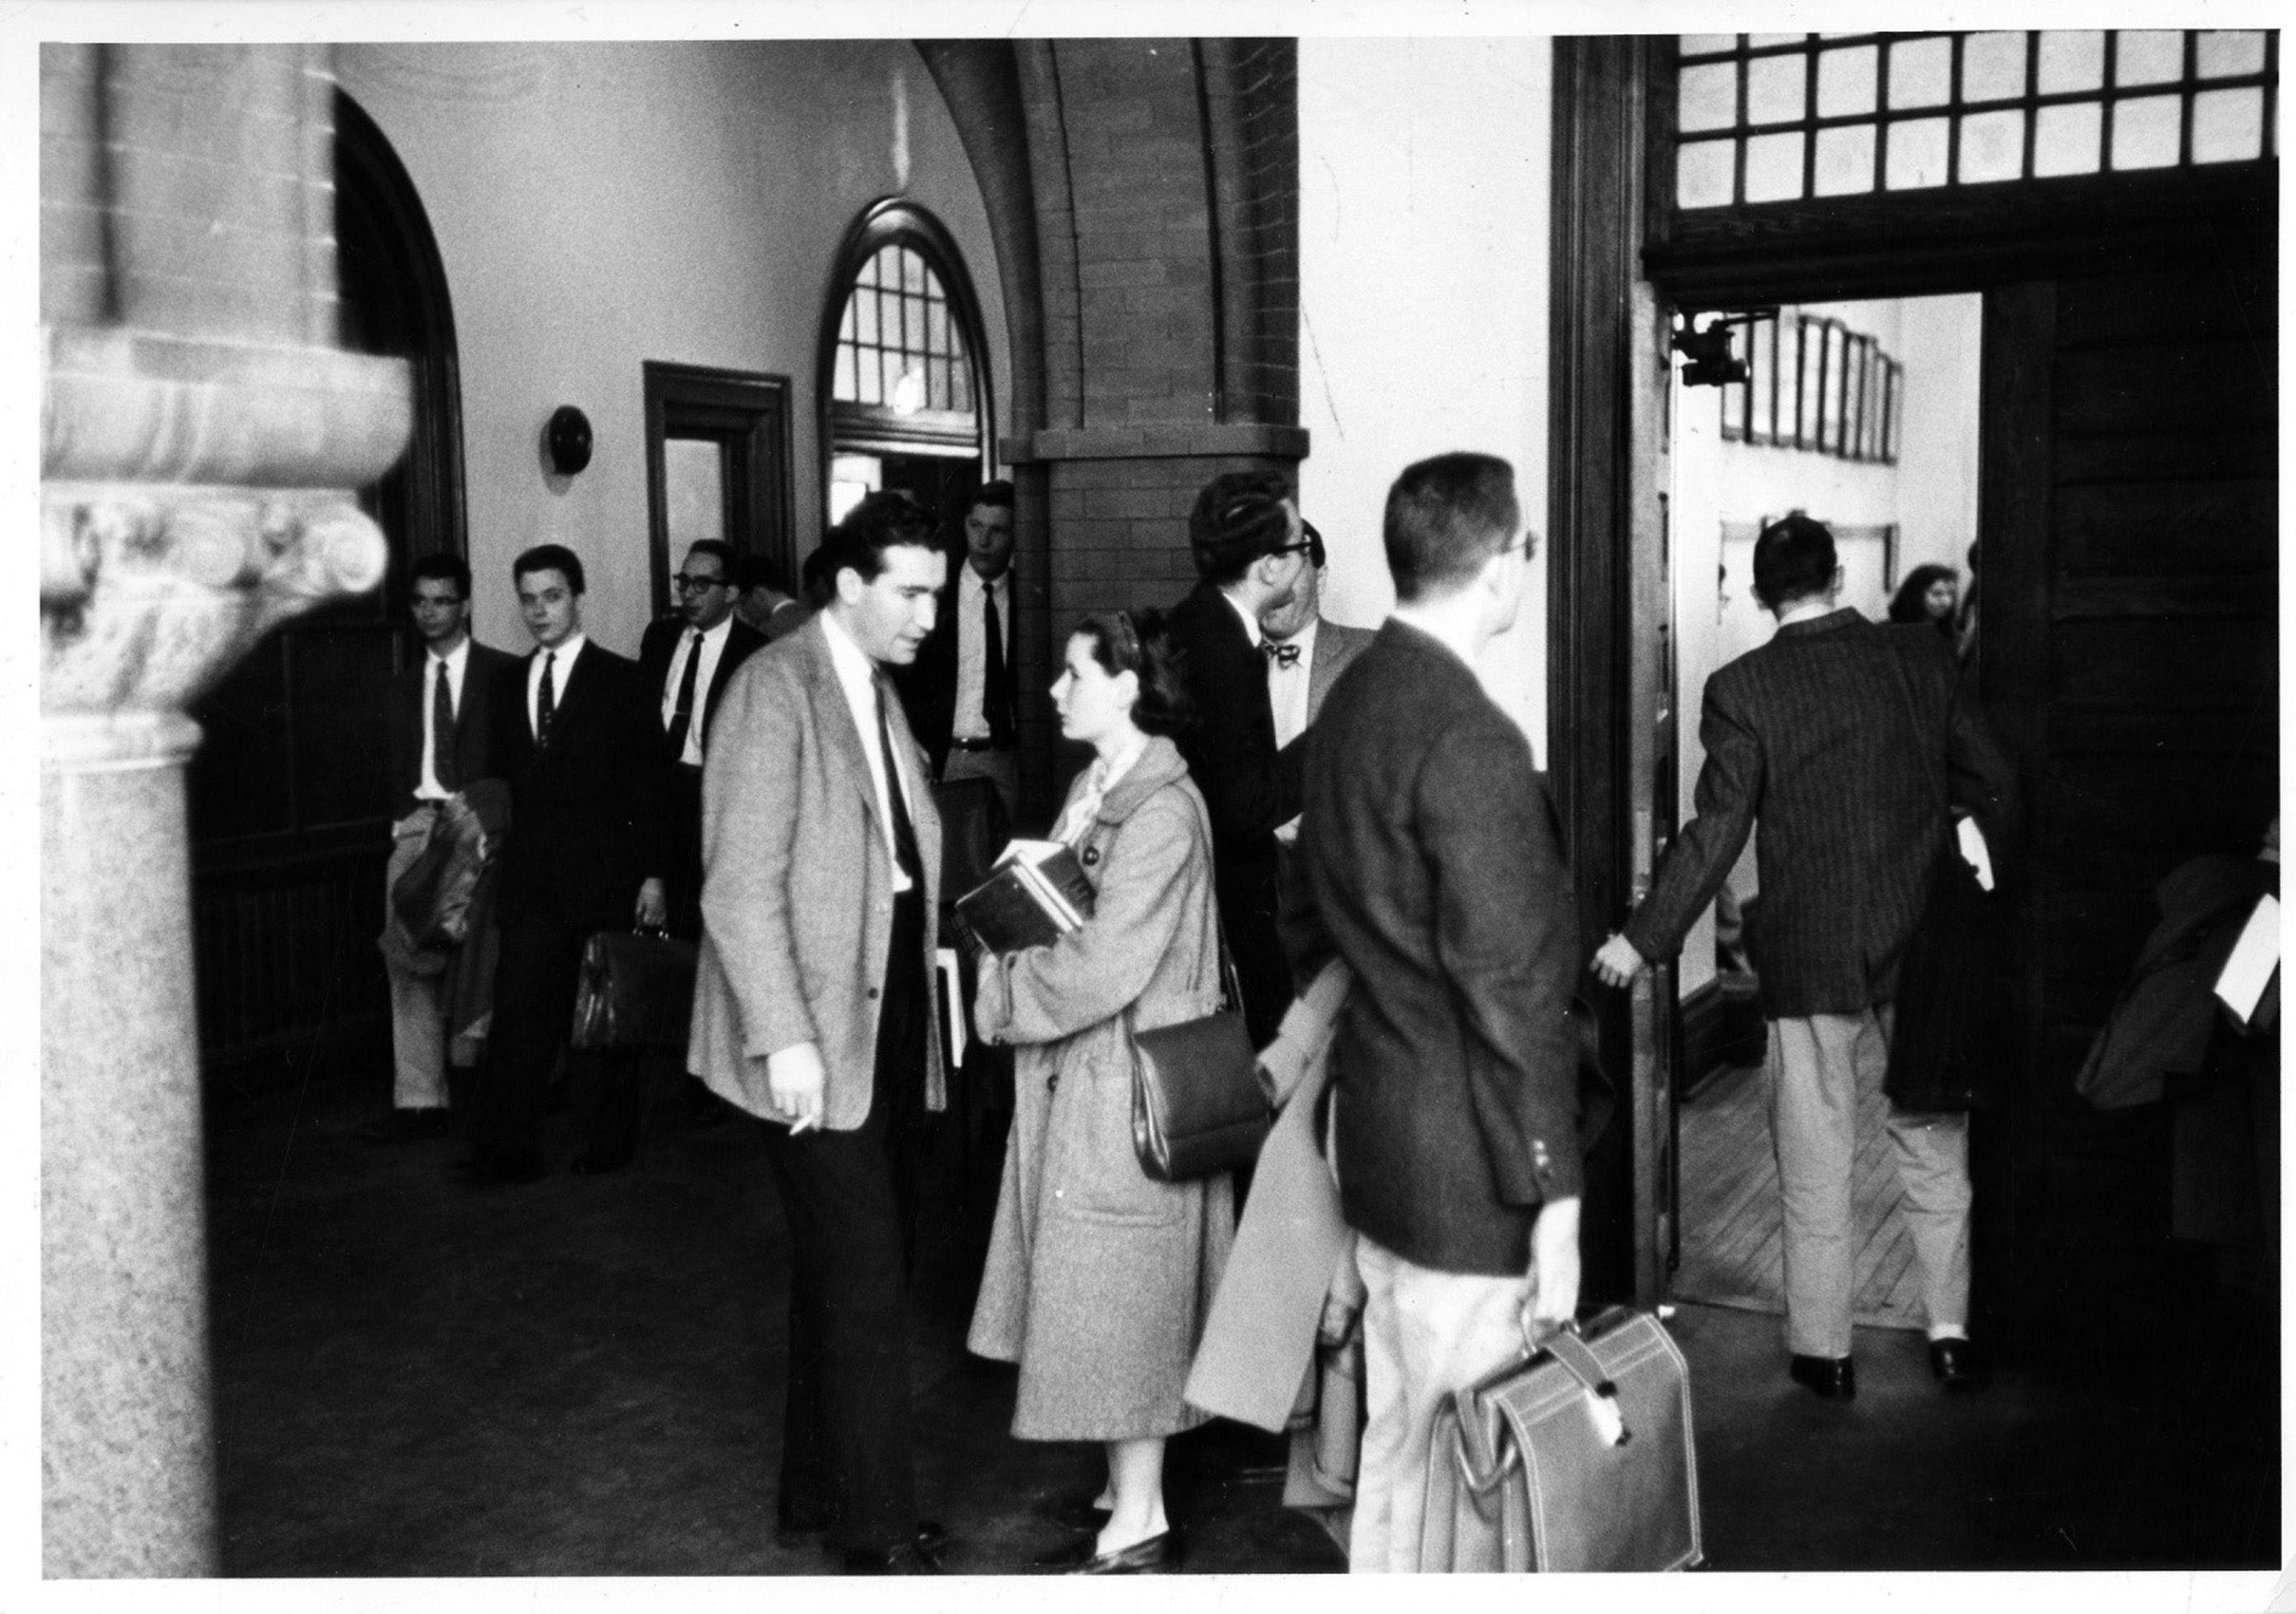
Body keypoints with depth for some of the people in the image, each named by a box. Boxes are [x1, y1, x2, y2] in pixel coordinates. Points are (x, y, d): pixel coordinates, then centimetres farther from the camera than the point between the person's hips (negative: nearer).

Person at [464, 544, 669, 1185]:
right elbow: (508, 781, 15)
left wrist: (652, 874, -8)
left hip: (605, 878, -3)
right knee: (518, 1013, -5)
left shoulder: (622, 680, 0)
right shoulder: (509, 688, 14)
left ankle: (612, 1143, 18)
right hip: (531, 884, 3)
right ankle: (509, 1149, -4)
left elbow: (647, 784, -3)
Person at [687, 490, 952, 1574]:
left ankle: (817, 1487, 29)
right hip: (814, 1036, -8)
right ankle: (877, 1530, 9)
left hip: (888, 1029, 8)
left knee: (851, 1274, 15)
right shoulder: (775, 687, -12)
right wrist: (784, 1038, -19)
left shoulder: (879, 693, 14)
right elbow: (741, 885, -16)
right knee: (865, 1285, -3)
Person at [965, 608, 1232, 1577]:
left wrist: (1001, 996, -11)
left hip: (1126, 1087, -9)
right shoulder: (1096, 788, 9)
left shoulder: (1162, 809, -19)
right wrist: (1008, 942, -1)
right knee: (1111, 1298, 16)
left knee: (1119, 1296, 1)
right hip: (1077, 1080, 9)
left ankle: (1140, 1531, 14)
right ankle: (1128, 1494, 29)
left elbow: (1104, 962, -23)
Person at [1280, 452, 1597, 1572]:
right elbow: (1510, 990, -22)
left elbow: (1307, 906, 18)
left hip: (1376, 1133, 9)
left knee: (1394, 1439, 21)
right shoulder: (1470, 739, -22)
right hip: (1465, 1177, -9)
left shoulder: (1353, 697, 7)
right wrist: (1552, 1200, -17)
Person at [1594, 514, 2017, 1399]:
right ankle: (1950, 1333, 26)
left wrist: (1644, 939, -6)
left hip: (1808, 959, -3)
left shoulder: (1742, 687, -10)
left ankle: (1824, 1351, 18)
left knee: (1816, 1167, 9)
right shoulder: (1924, 657, -1)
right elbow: (1992, 787, 3)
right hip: (1925, 950, 3)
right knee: (1935, 1151, 17)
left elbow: (1716, 832, -14)